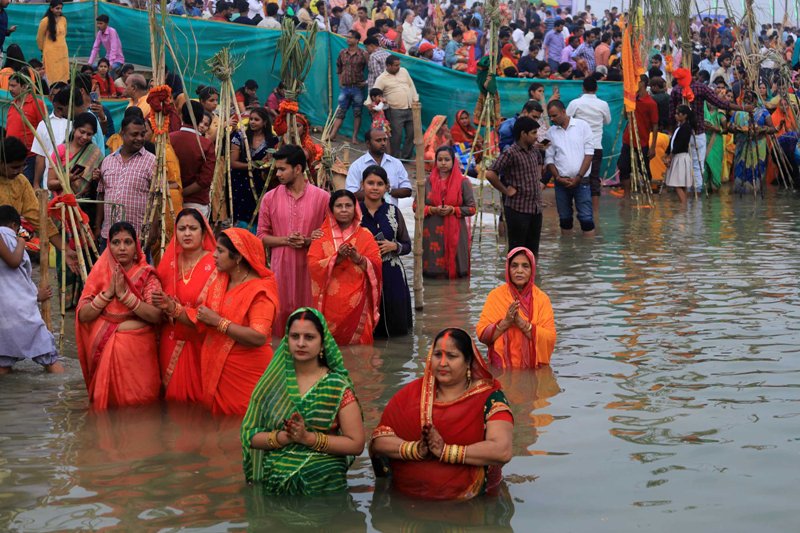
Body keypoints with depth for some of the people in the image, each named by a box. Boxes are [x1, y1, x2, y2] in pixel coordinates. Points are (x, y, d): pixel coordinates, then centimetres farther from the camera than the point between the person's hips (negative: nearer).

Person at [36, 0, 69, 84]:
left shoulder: (63, 19, 5)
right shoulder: (45, 21, -9)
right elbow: (39, 38, 1)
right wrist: (43, 50, 11)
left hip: (63, 52, 5)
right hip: (51, 53, -5)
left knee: (64, 76, 3)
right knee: (53, 77, -1)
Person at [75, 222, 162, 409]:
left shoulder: (147, 275, -1)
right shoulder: (100, 273, 5)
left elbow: (156, 315, -15)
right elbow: (83, 315, -2)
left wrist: (125, 294, -19)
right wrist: (108, 293, -14)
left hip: (139, 350, -2)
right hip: (106, 350, 2)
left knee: (138, 402, -4)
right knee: (108, 400, 4)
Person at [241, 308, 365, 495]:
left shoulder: (338, 386, -1)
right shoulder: (271, 382, 6)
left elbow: (356, 444, -4)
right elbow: (249, 435, 5)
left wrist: (308, 437, -14)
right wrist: (282, 437, -13)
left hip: (325, 486, -1)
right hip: (274, 484, 1)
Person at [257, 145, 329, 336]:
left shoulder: (322, 197, -1)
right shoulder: (270, 198, 5)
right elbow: (261, 236, 7)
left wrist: (308, 241, -15)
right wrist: (285, 240, -10)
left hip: (310, 266, -1)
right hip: (280, 266, 2)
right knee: (280, 313, 3)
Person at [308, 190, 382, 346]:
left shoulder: (365, 235, 6)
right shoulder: (322, 236, 6)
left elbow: (377, 265, -2)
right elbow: (313, 266, -5)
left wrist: (358, 258, -19)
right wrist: (337, 258, -17)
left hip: (357, 302, 0)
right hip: (331, 302, 0)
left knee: (357, 342, -3)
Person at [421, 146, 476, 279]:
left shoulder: (463, 182, 3)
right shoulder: (428, 182, 6)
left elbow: (471, 208, 2)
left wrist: (453, 209, -13)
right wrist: (433, 210, -10)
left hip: (455, 233, -1)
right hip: (431, 233, 1)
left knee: (454, 268, -3)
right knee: (432, 273, -2)